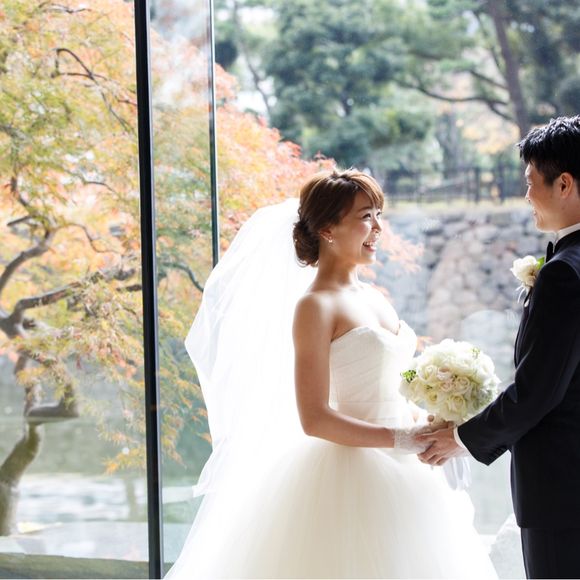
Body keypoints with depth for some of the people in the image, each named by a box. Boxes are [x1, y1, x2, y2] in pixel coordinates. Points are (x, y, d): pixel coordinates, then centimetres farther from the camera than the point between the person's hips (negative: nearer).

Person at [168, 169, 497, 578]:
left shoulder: (373, 298, 12)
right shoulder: (316, 306, -12)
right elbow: (314, 419, -18)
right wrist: (401, 439, -20)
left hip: (402, 478, 8)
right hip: (351, 477, -8)